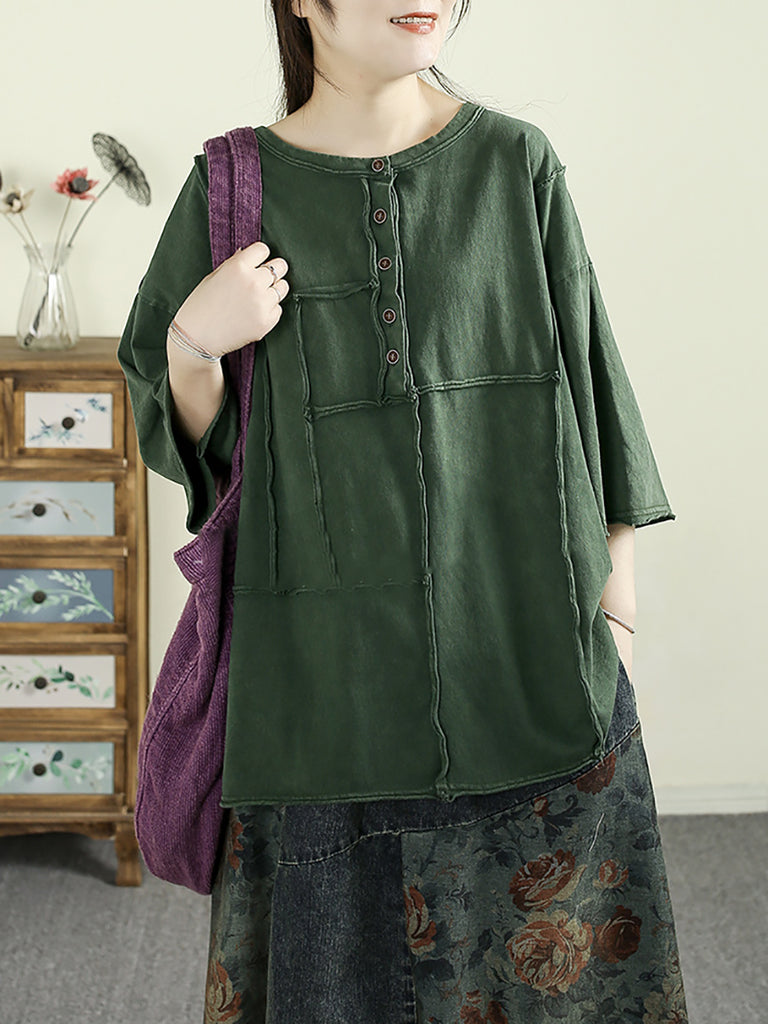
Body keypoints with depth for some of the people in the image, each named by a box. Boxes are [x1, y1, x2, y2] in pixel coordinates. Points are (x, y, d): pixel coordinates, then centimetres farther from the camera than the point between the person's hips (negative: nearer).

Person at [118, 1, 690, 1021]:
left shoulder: (517, 164, 2)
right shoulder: (235, 188, 1)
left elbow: (591, 384, 6)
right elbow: (194, 445, 6)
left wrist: (614, 594, 2)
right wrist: (194, 344, -14)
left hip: (523, 648, 1)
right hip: (327, 660, 0)